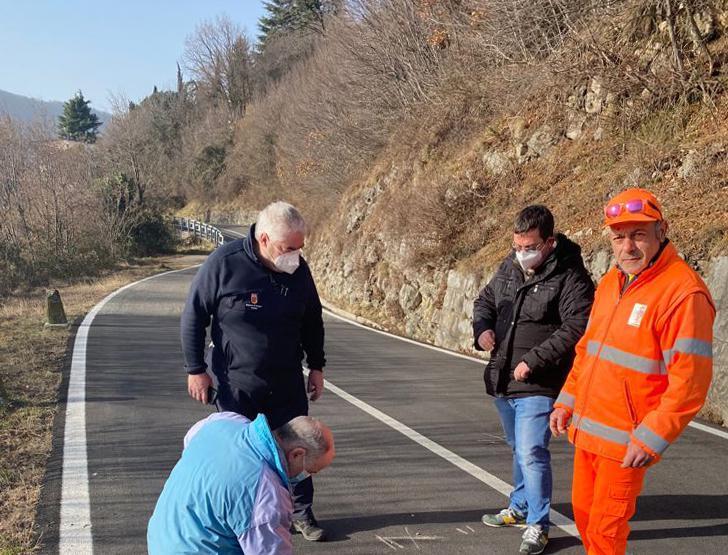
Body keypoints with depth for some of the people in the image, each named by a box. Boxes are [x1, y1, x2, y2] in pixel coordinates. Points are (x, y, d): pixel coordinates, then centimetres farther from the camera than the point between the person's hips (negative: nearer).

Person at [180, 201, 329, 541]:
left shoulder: (298, 268, -6)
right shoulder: (224, 263, -19)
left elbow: (312, 320, 8)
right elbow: (193, 316, -10)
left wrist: (316, 366, 10)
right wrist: (196, 369, -8)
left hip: (287, 382, 3)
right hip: (235, 383, -3)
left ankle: (302, 512, 27)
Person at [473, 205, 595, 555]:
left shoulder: (570, 277, -15)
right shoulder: (510, 267, 6)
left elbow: (575, 328, -22)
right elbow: (485, 299, 19)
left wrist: (533, 361, -24)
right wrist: (482, 327, -3)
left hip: (538, 385, -7)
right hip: (503, 381, 7)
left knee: (531, 452, -8)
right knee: (518, 449, 21)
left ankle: (537, 525, 8)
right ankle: (520, 508, 39)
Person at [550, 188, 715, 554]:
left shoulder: (683, 292, -19)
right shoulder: (611, 283, 7)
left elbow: (688, 381, -21)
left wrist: (651, 440, -21)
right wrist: (566, 402, 14)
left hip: (625, 441, -7)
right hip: (585, 429, 8)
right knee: (583, 509, 20)